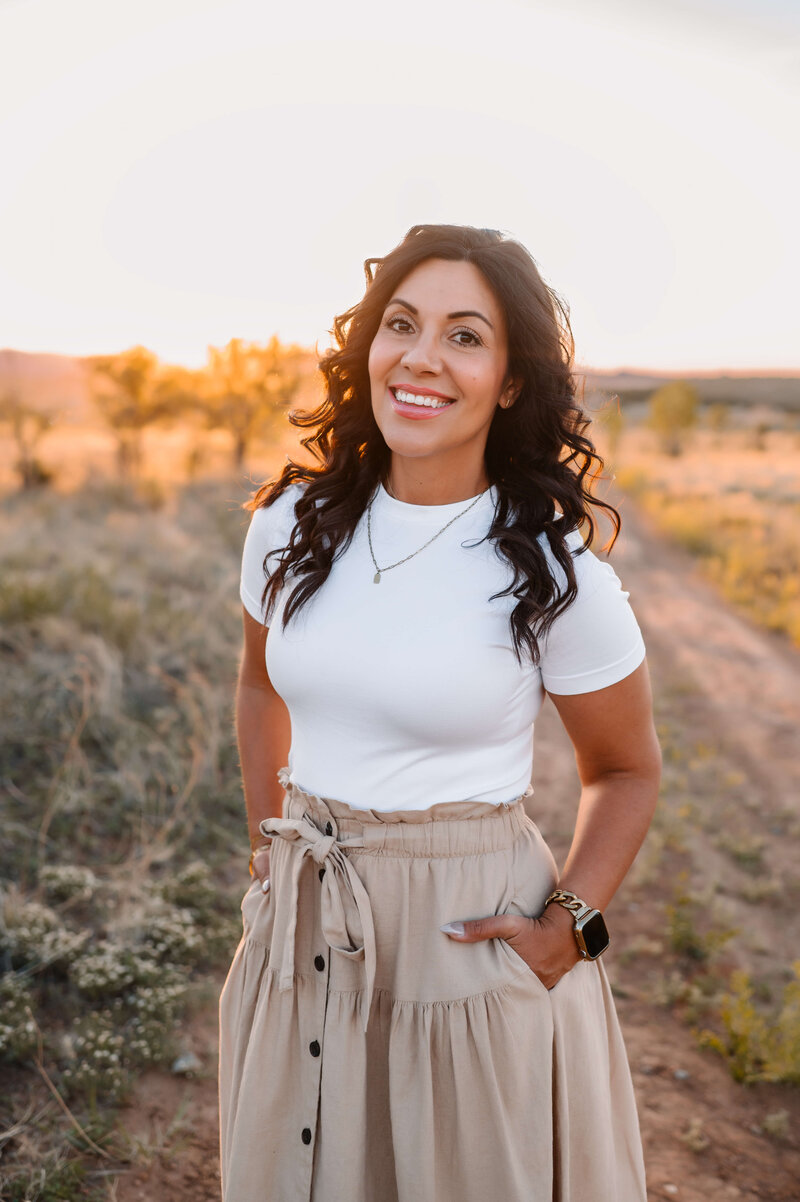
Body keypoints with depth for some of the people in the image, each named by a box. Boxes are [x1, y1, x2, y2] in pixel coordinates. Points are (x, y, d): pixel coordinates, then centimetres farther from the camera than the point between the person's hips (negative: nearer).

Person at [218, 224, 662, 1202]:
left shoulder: (554, 571, -14)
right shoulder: (291, 524, -4)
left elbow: (627, 771, -1)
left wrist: (567, 929, -11)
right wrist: (267, 846, 10)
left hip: (469, 937, -3)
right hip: (302, 935, 4)